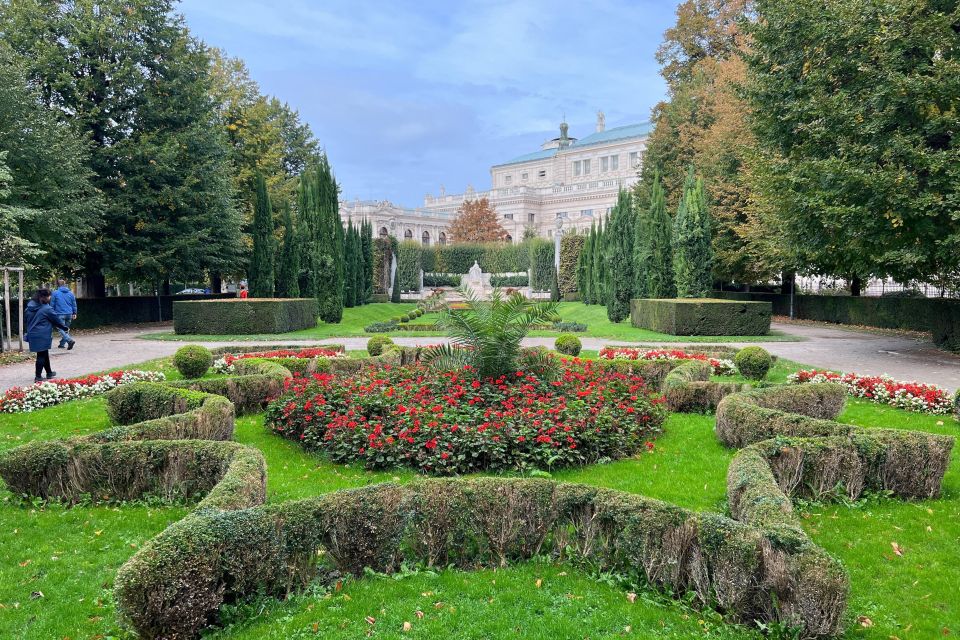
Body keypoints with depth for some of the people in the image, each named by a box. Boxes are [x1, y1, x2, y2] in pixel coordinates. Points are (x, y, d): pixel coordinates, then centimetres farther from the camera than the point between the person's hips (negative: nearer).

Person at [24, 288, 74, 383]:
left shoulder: (29, 307, 7)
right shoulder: (47, 309, -14)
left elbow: (25, 320, 16)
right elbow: (56, 320, -4)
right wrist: (65, 327, 11)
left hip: (32, 335, 8)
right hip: (42, 336, -8)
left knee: (44, 354, 19)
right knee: (41, 355, 0)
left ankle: (49, 373, 32)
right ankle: (38, 377, 3)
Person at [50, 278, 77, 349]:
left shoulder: (55, 293, -5)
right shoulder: (71, 293, 7)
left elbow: (52, 305, 0)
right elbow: (74, 304, 11)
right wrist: (74, 313, 18)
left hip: (60, 314, -5)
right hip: (69, 314, 5)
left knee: (61, 329, -5)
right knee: (66, 329, 13)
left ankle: (70, 340, -25)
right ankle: (62, 344, 18)